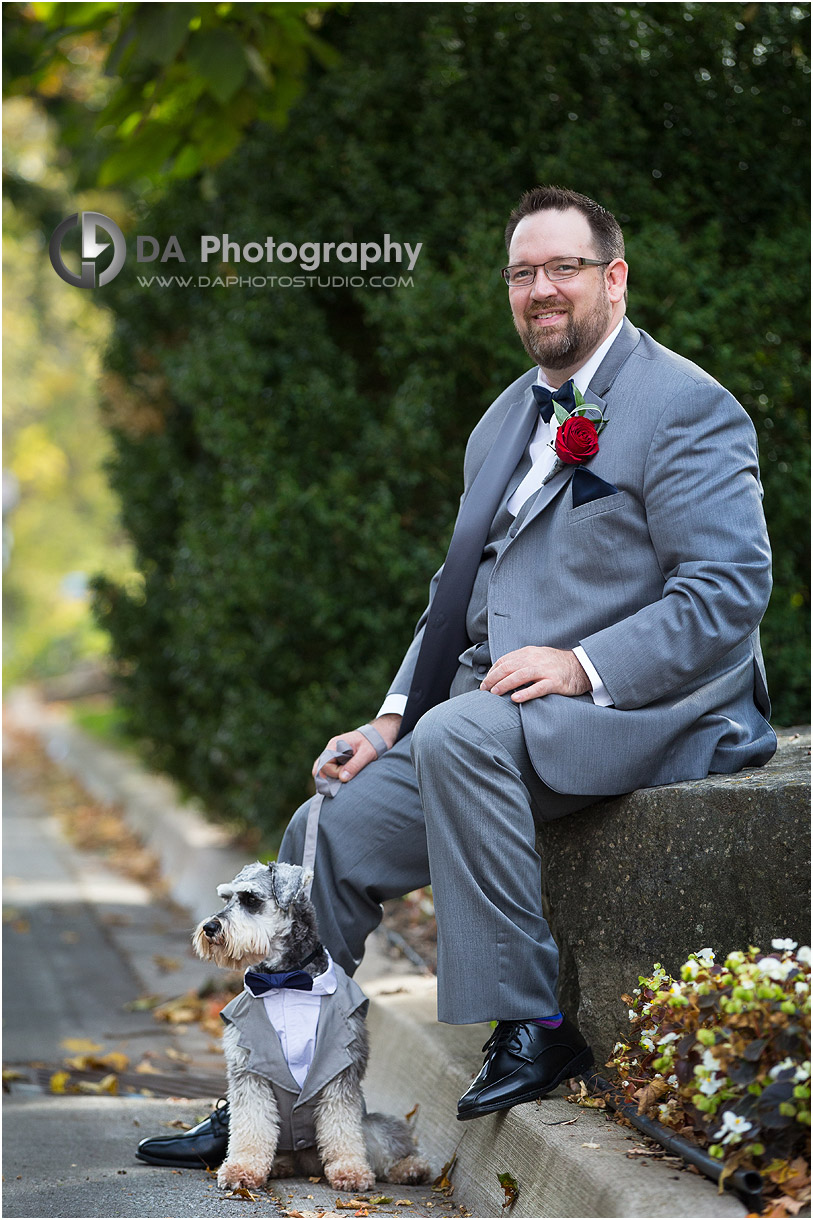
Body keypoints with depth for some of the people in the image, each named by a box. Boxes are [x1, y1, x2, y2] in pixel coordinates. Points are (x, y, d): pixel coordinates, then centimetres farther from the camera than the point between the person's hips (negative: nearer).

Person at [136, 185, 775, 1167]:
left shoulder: (687, 407, -7)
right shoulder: (503, 425, 20)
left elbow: (728, 594, -15)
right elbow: (458, 591, 24)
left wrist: (582, 666, -23)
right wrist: (393, 718, 10)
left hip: (653, 713, -8)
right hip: (493, 723, 8)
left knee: (461, 735, -35)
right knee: (329, 829, -3)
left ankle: (533, 1028, -24)